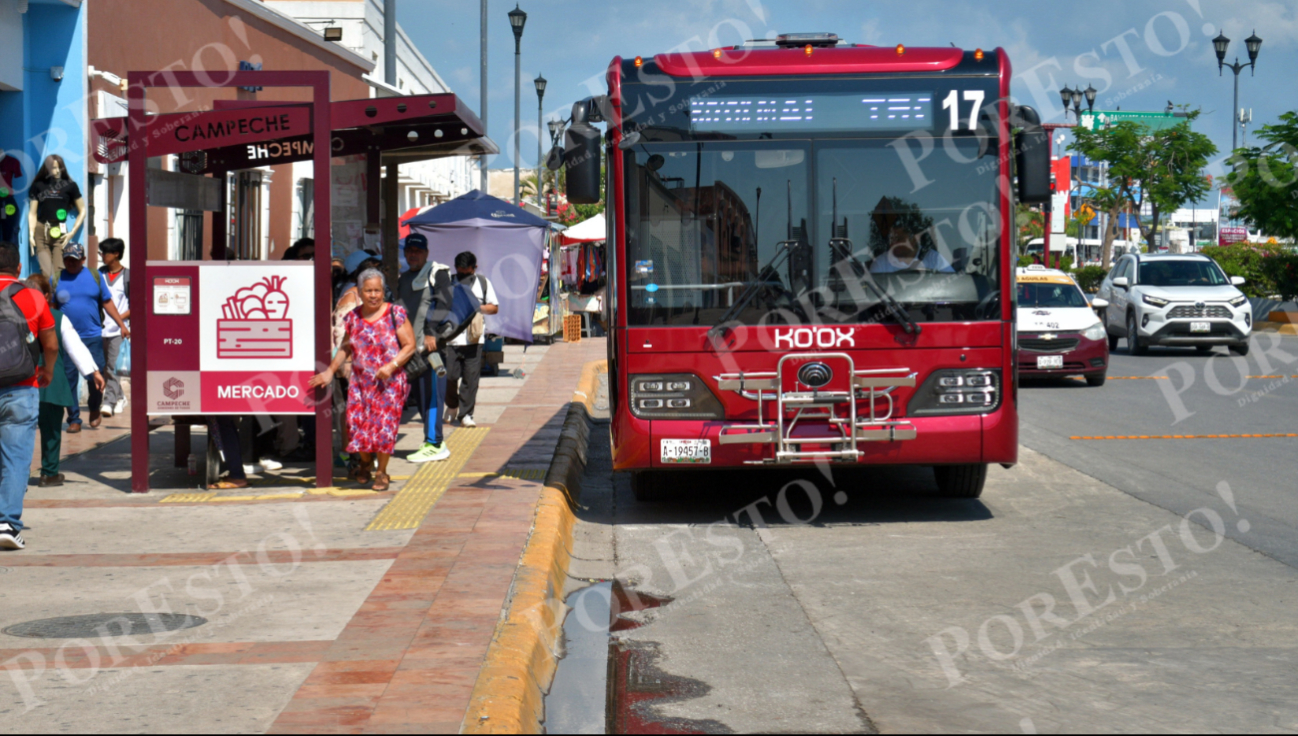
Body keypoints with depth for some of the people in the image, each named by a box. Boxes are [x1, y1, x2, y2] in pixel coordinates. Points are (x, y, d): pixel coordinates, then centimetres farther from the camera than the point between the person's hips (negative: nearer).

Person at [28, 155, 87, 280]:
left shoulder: (70, 185, 6)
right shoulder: (38, 185, 9)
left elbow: (82, 211, 10)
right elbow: (32, 213, 11)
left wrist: (72, 233, 2)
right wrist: (31, 234, 0)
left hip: (60, 233, -1)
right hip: (41, 231, 1)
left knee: (58, 273, -8)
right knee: (46, 272, -10)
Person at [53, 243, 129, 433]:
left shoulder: (95, 276, 7)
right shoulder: (56, 279, 6)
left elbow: (107, 302, 10)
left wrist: (122, 324, 5)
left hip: (92, 337, 0)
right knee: (69, 378, 0)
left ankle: (94, 410, 25)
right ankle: (74, 419, 9)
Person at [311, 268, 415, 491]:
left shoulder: (395, 314, -5)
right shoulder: (353, 317, 7)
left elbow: (410, 345, -6)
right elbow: (346, 347, 16)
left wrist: (391, 366, -18)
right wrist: (330, 371, 9)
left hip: (389, 382, -3)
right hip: (360, 381, 3)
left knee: (384, 425, -6)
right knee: (358, 423, -2)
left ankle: (382, 472, 10)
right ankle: (366, 463, 26)